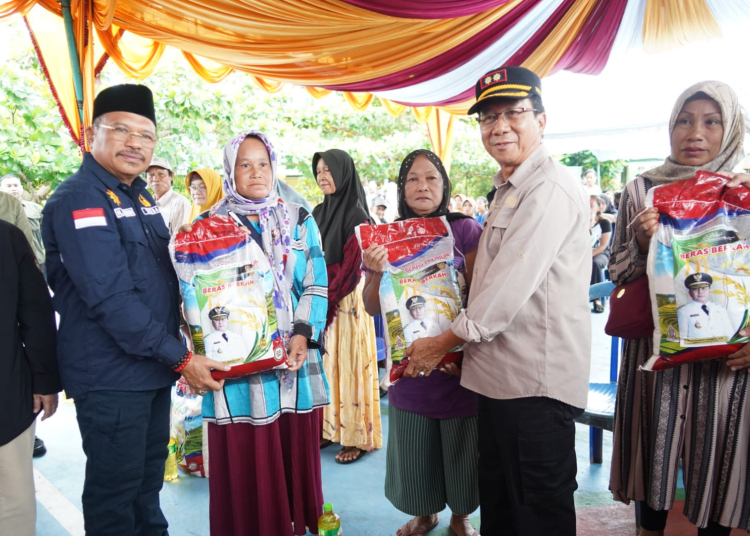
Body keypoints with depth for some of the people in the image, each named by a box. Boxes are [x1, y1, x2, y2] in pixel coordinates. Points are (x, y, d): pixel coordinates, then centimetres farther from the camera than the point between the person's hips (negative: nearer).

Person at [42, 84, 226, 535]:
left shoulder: (139, 195, 10)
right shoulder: (79, 200, -17)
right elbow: (111, 299, -24)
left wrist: (175, 352, 14)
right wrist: (181, 358, -21)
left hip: (155, 366, 8)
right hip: (111, 375, -8)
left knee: (149, 475, 21)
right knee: (115, 485, 7)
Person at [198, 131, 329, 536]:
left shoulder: (299, 220, 9)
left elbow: (316, 284, 3)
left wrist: (303, 334, -10)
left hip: (295, 357, 2)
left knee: (295, 451, 10)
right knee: (245, 458, 3)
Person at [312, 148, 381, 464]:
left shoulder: (357, 216, -11)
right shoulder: (319, 213, 11)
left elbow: (351, 268, -14)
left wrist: (326, 299, -14)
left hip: (346, 302, -7)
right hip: (319, 302, 7)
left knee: (349, 365, 0)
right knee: (325, 363, 11)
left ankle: (357, 437, 12)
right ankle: (329, 429, 23)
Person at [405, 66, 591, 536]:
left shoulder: (550, 188, -16)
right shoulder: (509, 191, 18)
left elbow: (511, 287, -21)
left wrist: (443, 343, -10)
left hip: (537, 379, -10)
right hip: (500, 373, 10)